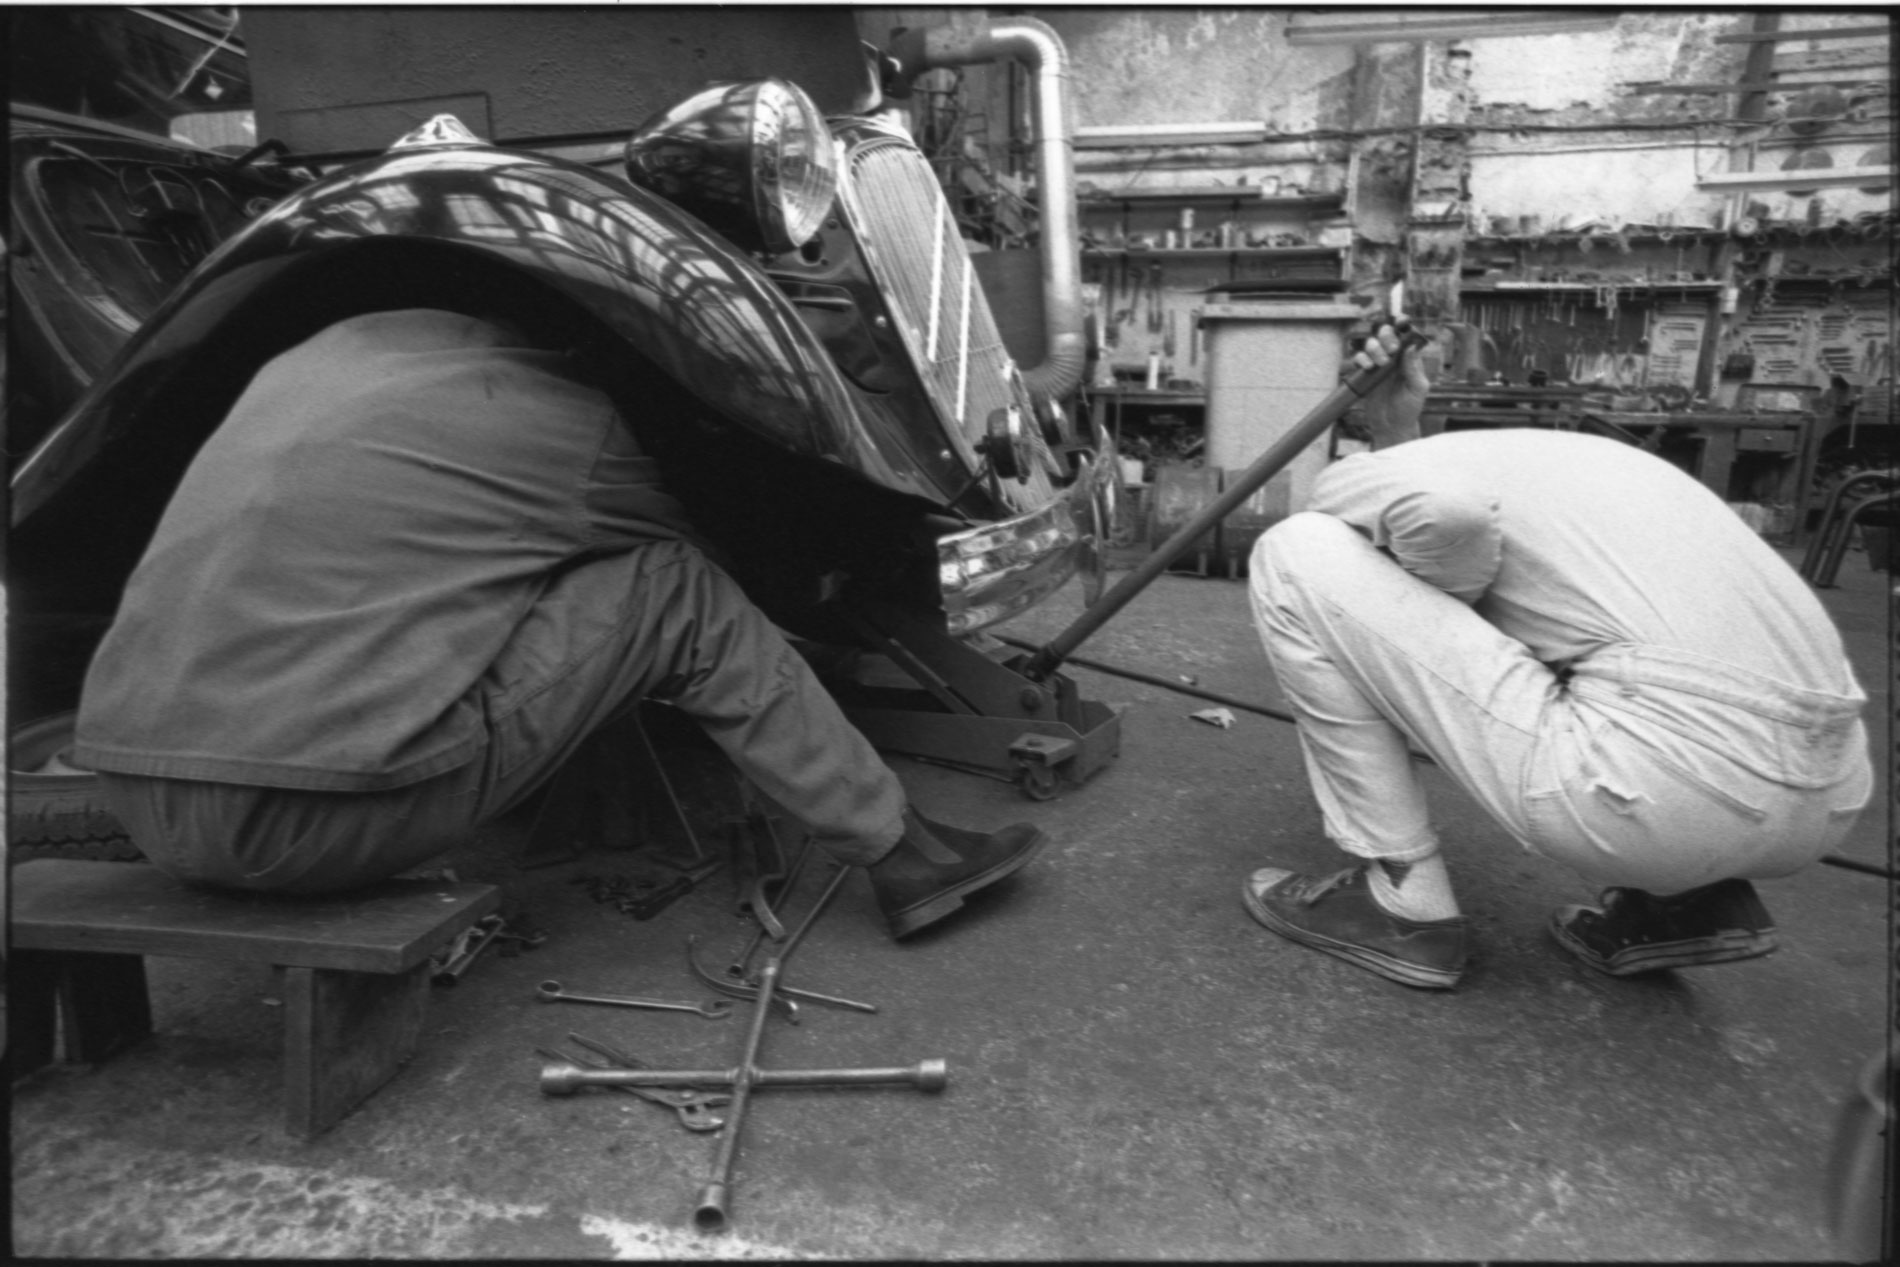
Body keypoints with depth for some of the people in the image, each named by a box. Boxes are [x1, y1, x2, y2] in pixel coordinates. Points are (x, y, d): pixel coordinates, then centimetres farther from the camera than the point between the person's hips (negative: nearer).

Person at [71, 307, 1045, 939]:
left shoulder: (328, 347, 16)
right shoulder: (560, 421, -4)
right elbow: (681, 541, 12)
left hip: (134, 804, 8)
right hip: (312, 819, -7)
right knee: (676, 593, -3)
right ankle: (899, 857, 11)